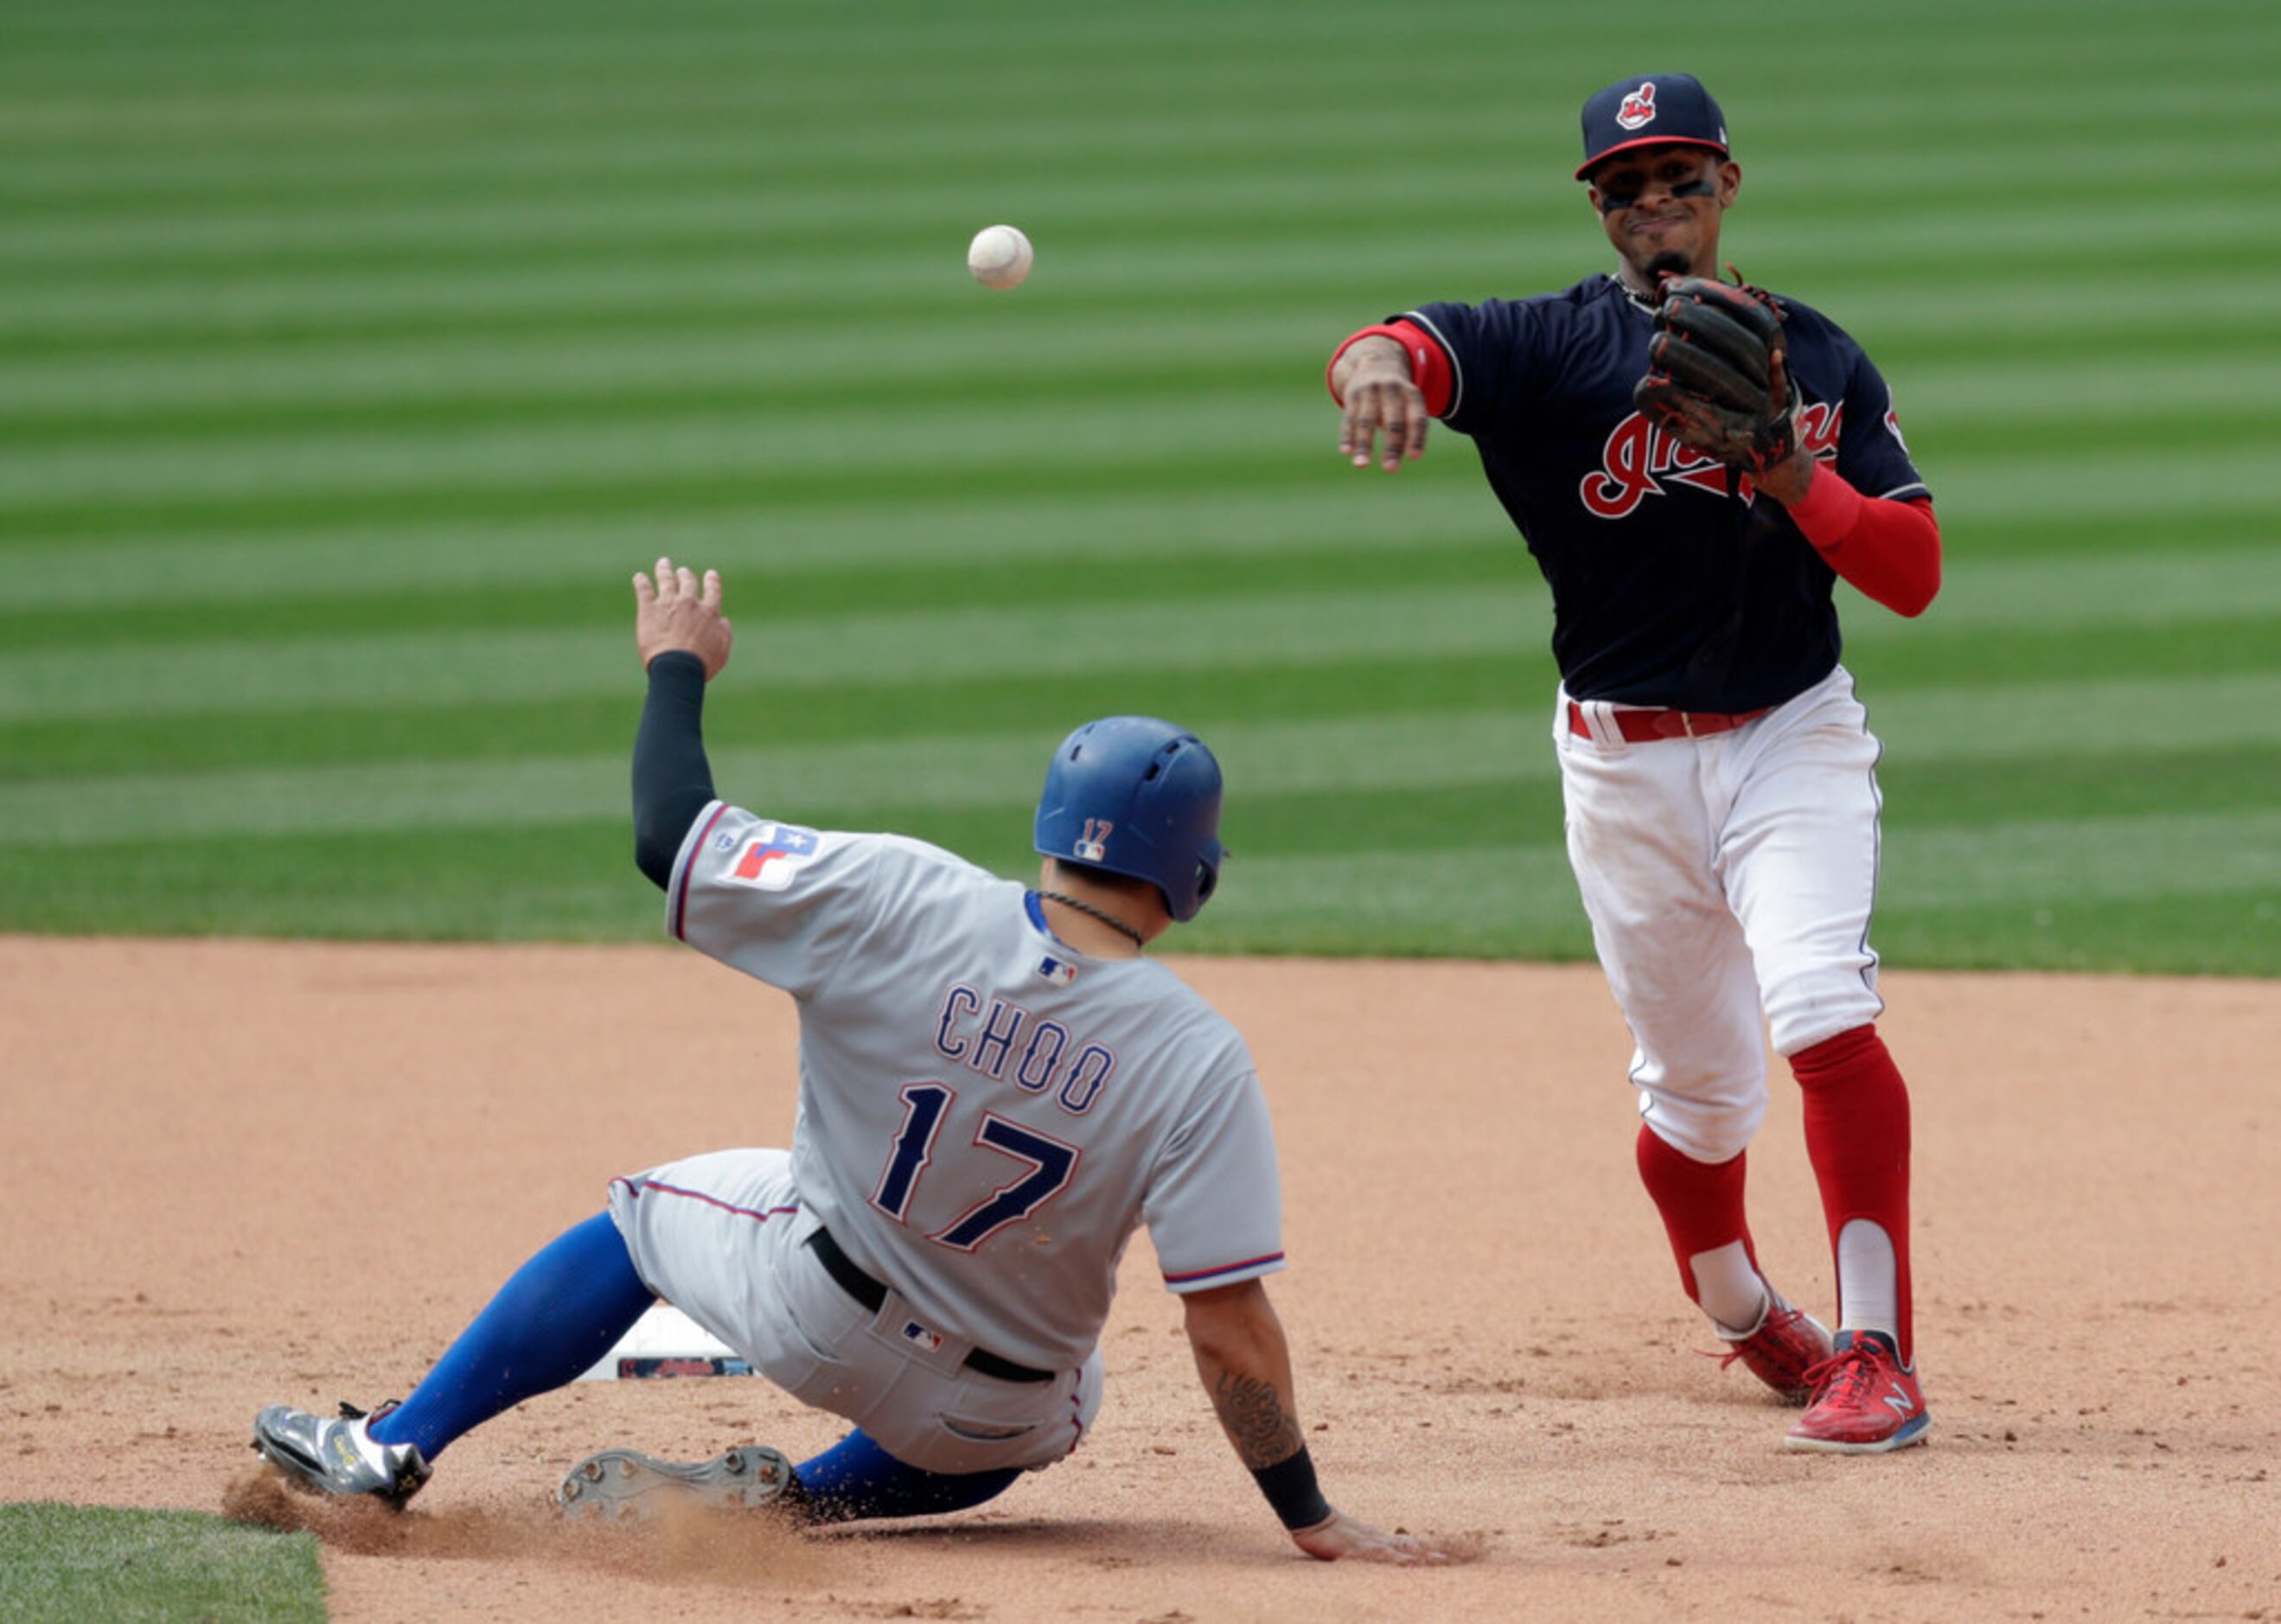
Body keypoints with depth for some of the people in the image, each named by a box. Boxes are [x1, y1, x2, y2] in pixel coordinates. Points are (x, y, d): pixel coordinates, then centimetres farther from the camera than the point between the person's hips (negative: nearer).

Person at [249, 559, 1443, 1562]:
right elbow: (1231, 1333, -25)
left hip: (807, 1314, 1)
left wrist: (677, 668, 5)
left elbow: (669, 836, -13)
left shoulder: (896, 904, -24)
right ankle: (792, 1504, 11)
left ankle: (395, 1448, 28)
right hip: (982, 1429, 0)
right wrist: (1311, 1521, -15)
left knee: (647, 1213, 30)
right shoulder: (1196, 1063, -26)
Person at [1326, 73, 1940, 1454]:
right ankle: (1741, 1313, 37)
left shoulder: (1820, 359, 3)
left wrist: (1791, 474, -19)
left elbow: (1914, 575, -2)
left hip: (1793, 736, 0)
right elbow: (1408, 352, -25)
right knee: (1697, 1089, 8)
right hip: (1626, 760, 0)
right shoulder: (1554, 347, -3)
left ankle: (1877, 1353, -22)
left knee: (1823, 1009, -22)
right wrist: (1378, 361, -49)